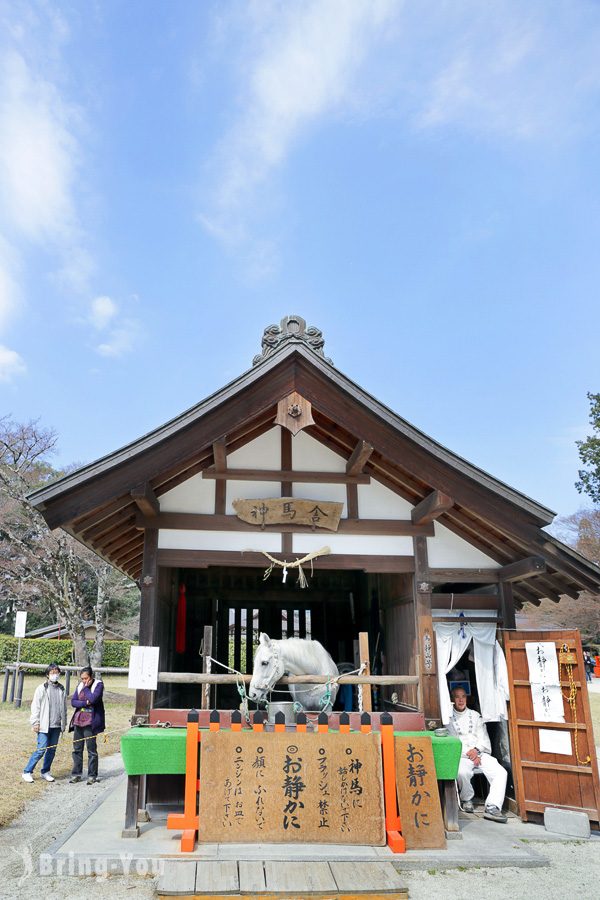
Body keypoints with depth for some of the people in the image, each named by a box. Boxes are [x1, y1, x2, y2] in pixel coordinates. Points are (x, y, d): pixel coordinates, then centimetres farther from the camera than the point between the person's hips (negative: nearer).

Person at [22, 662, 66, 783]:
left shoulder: (61, 689, 10)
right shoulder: (42, 689, -4)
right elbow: (35, 706, -5)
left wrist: (64, 723, 12)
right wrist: (35, 723, -9)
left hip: (57, 726, 5)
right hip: (44, 726, -5)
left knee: (52, 749, 8)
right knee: (41, 749, -8)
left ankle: (45, 772, 22)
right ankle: (27, 772, 7)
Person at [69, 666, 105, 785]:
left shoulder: (98, 685, -5)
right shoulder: (80, 685, 10)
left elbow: (93, 699, -21)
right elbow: (73, 701, 3)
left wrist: (86, 687, -9)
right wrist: (85, 703, -12)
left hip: (90, 722, -5)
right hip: (78, 721, 5)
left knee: (91, 750, 0)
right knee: (77, 749, 10)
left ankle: (92, 775, 10)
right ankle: (76, 774, 21)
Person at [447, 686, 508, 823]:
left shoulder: (475, 715, 21)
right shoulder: (449, 718, 7)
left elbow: (483, 737, 14)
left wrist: (476, 750, -7)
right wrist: (468, 753, -13)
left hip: (480, 753, 4)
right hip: (461, 755, -4)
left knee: (501, 773, -24)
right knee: (462, 773, -36)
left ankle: (492, 807, -27)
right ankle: (467, 799, -5)